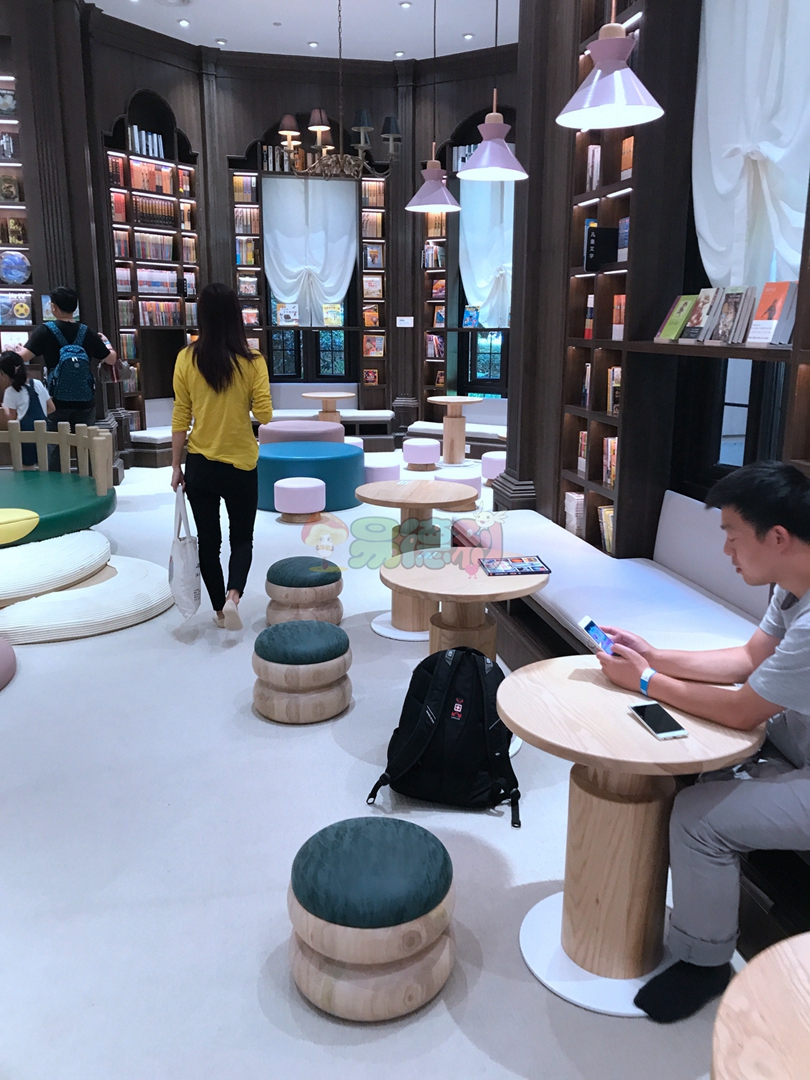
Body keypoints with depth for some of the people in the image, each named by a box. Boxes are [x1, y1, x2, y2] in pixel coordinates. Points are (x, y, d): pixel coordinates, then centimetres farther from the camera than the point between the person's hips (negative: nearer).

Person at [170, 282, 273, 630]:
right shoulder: (252, 361, -10)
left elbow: (180, 418, -3)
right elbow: (264, 415, -10)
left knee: (208, 540, 14)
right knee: (242, 538, 14)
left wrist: (176, 465, 5)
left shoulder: (187, 359, -6)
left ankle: (220, 609, 23)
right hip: (240, 465, -1)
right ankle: (233, 595, -9)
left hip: (200, 465, 1)